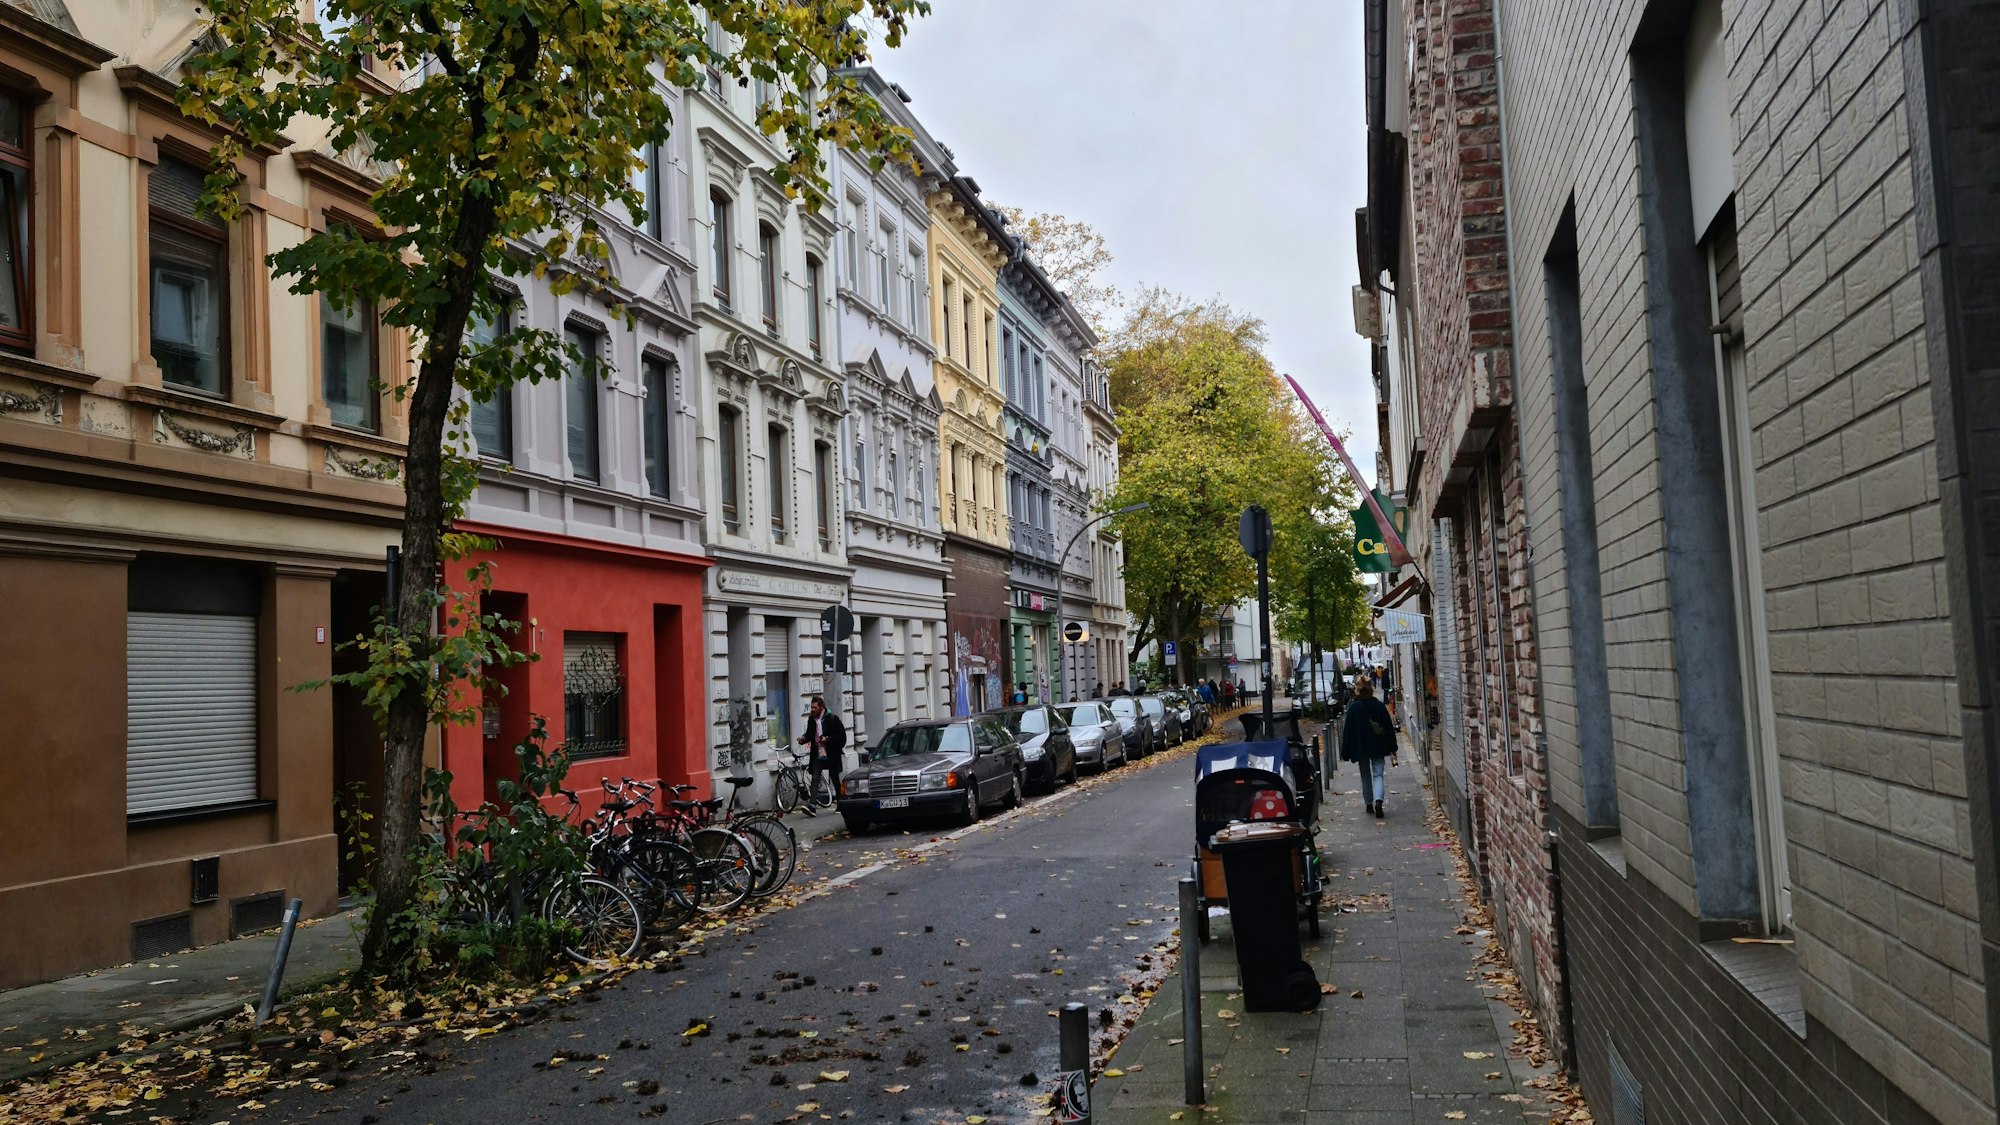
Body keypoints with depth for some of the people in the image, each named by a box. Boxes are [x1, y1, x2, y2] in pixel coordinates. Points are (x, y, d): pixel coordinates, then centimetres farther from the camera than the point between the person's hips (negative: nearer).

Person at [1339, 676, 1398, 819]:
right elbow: (1389, 728, 1)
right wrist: (1392, 747, 11)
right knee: (1378, 774, 1)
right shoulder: (1379, 706, -4)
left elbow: (1348, 730, -7)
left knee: (1365, 776, 15)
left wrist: (1345, 752, -1)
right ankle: (1378, 800, -22)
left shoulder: (1353, 708, -8)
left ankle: (1369, 803, 20)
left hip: (1360, 747, 0)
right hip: (1378, 747, 0)